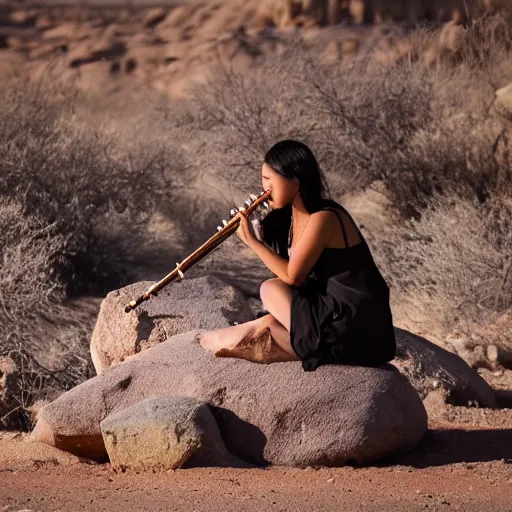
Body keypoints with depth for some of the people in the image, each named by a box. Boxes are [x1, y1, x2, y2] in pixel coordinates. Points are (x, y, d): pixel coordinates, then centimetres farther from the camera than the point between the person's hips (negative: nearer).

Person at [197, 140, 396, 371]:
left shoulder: (323, 219, -19)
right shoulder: (295, 215, 9)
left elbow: (292, 276, -14)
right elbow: (289, 275, 8)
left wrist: (250, 239, -9)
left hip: (355, 328, -9)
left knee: (271, 290, -4)